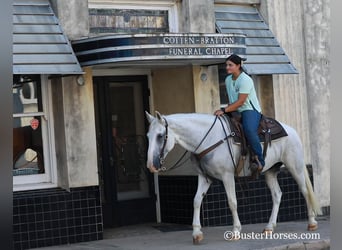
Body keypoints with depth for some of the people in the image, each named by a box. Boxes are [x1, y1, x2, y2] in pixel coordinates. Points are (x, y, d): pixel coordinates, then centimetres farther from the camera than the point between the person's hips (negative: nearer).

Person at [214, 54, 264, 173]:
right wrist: (226, 110, 5)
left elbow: (240, 102, -19)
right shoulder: (228, 80, 13)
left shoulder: (245, 80, -13)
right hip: (236, 111, 9)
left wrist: (224, 110, -23)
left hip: (250, 110, -9)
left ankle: (259, 159, -28)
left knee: (249, 129, -37)